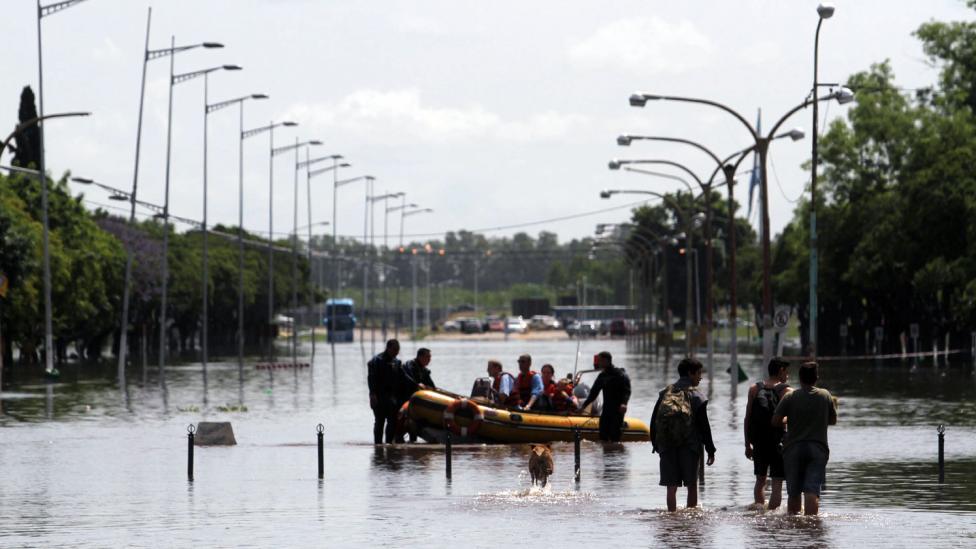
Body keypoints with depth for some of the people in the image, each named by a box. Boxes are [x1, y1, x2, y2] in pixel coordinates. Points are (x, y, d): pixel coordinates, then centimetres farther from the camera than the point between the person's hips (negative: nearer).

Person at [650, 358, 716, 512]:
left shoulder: (665, 393, 9)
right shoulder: (696, 395, -4)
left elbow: (653, 422, 10)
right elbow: (704, 426, -4)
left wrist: (656, 445, 17)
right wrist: (710, 450, 2)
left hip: (666, 446, 3)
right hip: (689, 446, -3)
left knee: (671, 486, 3)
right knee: (692, 484, 6)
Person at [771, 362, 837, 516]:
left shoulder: (790, 397, -3)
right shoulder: (825, 395, 3)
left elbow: (775, 421, -5)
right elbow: (833, 421, 13)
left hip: (794, 448, 0)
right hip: (818, 448, 0)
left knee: (793, 492, 12)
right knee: (812, 490, -9)